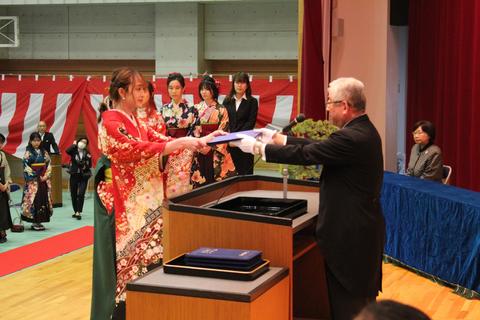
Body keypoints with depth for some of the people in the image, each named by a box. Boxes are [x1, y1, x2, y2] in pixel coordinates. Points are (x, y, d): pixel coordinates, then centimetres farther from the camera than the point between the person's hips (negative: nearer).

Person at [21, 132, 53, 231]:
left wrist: (46, 176, -6)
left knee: (43, 199, 3)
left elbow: (48, 165, 9)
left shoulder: (44, 152, 11)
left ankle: (39, 221, 9)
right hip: (33, 180, -5)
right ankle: (35, 222, -3)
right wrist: (37, 176, -12)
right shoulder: (28, 153, -3)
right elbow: (26, 167, -8)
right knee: (34, 199, -7)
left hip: (44, 179, 5)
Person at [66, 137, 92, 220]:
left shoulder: (87, 153, 2)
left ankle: (79, 212, -9)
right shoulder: (74, 150, -2)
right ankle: (75, 211, 23)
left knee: (81, 194, -12)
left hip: (83, 176, -1)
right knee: (73, 194, 8)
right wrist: (74, 145, -15)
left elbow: (90, 165, 8)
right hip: (74, 175, 1)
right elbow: (67, 151, -24)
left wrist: (85, 166, -12)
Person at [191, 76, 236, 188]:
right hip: (199, 151, 2)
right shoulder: (196, 108, 7)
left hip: (215, 151, -2)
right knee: (200, 182, 1)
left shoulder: (221, 110, -1)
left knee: (215, 181, -2)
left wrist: (210, 145, -11)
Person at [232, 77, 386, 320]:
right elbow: (317, 147, 11)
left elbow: (304, 154, -19)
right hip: (362, 229, 10)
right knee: (362, 298, 19)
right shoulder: (363, 130, 8)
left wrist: (256, 147, -8)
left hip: (350, 235, -10)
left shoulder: (351, 137, -24)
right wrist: (276, 138, 12)